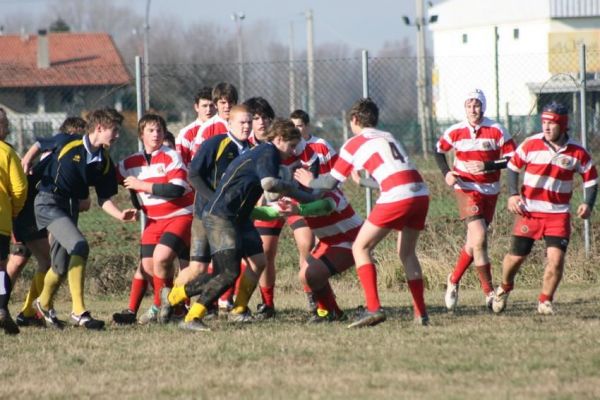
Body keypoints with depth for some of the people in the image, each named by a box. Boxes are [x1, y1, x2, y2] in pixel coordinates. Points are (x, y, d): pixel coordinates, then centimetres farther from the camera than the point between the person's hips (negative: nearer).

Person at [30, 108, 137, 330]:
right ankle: (79, 311, -24)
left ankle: (45, 304, 41)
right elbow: (39, 146, 8)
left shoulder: (104, 162, 4)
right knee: (79, 246, -24)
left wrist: (120, 215, -9)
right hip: (48, 202, -6)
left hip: (70, 208, 6)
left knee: (61, 266, 11)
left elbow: (103, 199, 6)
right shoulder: (66, 143, -10)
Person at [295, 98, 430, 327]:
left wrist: (310, 182, 31)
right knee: (407, 253, 21)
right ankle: (421, 314, 15)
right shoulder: (388, 137, 26)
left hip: (396, 197, -6)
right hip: (421, 194, 6)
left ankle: (373, 308, -9)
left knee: (361, 248, 5)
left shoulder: (355, 144, 9)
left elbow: (331, 183, 12)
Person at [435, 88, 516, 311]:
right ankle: (489, 292, -11)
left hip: (489, 192, 2)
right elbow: (439, 151, 15)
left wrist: (487, 166, -18)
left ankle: (453, 281, 32)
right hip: (466, 190, -2)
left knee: (474, 242, 9)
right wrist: (446, 173, -2)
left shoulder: (497, 131, -6)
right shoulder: (455, 132, -2)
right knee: (479, 238, -17)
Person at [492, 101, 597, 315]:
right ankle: (504, 289, 35)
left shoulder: (577, 152, -5)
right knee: (517, 256, 4)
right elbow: (513, 166, 8)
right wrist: (513, 194, -2)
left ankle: (545, 301, 7)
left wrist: (588, 204, -8)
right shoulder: (531, 144, -6)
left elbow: (591, 178, 7)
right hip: (528, 211, 0)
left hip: (558, 214, 0)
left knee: (556, 258, -13)